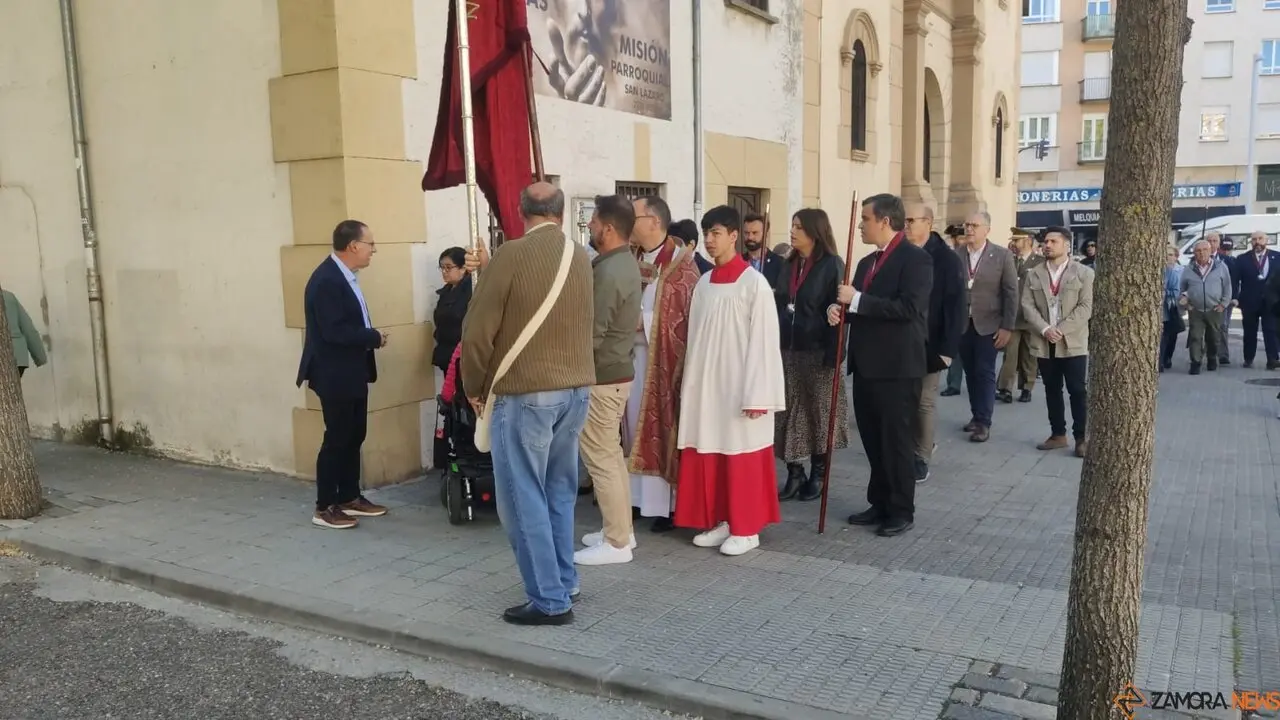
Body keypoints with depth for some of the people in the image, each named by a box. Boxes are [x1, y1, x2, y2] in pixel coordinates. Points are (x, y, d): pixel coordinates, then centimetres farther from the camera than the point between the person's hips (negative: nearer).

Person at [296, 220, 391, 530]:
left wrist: (369, 336, -2)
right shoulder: (326, 280, -21)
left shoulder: (344, 275, 10)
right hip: (335, 375, -10)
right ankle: (324, 507, 10)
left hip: (352, 372, 10)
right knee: (337, 438, -1)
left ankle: (350, 498, 27)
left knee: (354, 436, 15)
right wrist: (374, 337, -16)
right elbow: (334, 331, -26)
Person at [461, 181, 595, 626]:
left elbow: (478, 332, -11)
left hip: (525, 393, -6)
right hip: (576, 389, 7)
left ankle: (550, 600, 6)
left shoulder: (511, 256, -13)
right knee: (560, 491, 18)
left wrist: (475, 388, 2)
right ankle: (563, 582, 27)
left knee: (524, 497, 2)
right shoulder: (582, 257, 5)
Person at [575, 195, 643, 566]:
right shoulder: (624, 262, 10)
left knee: (600, 458, -2)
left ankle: (617, 543, 6)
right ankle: (620, 530, 26)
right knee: (611, 454, 17)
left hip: (601, 377, -10)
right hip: (617, 370, 10)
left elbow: (591, 335, -24)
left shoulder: (608, 272, -22)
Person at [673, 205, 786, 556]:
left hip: (739, 385, -6)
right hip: (707, 384, 6)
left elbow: (763, 340, -12)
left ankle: (746, 528, 14)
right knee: (708, 455, 9)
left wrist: (757, 394, -15)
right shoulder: (705, 283, 9)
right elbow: (697, 337, 10)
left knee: (741, 457, 3)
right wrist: (691, 385, 7)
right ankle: (719, 521, 22)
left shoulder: (754, 283, -9)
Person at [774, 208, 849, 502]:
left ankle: (818, 473, 17)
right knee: (788, 413, 5)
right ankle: (795, 472, 15)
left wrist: (833, 354, -19)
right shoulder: (790, 265, 11)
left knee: (818, 412, 6)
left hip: (817, 351, -5)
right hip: (788, 350, 6)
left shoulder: (832, 265, -7)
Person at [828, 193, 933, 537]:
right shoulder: (867, 262, 16)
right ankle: (879, 503, 27)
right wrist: (840, 310, 0)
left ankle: (902, 511, 14)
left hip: (898, 368, -8)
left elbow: (909, 308, -23)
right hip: (866, 366, 8)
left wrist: (857, 300, -22)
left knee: (897, 442, 2)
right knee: (873, 441, 14)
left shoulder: (916, 259, -10)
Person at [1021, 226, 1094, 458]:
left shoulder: (1083, 272, 0)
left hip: (1073, 342, -3)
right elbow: (1027, 305, 0)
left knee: (1078, 391, -2)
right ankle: (1058, 434, 19)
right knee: (1052, 391, 10)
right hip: (1044, 342, 3)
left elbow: (1085, 307, -8)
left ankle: (1081, 438, 5)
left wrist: (1061, 330, -16)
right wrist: (1045, 329, -14)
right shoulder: (1034, 274, 8)